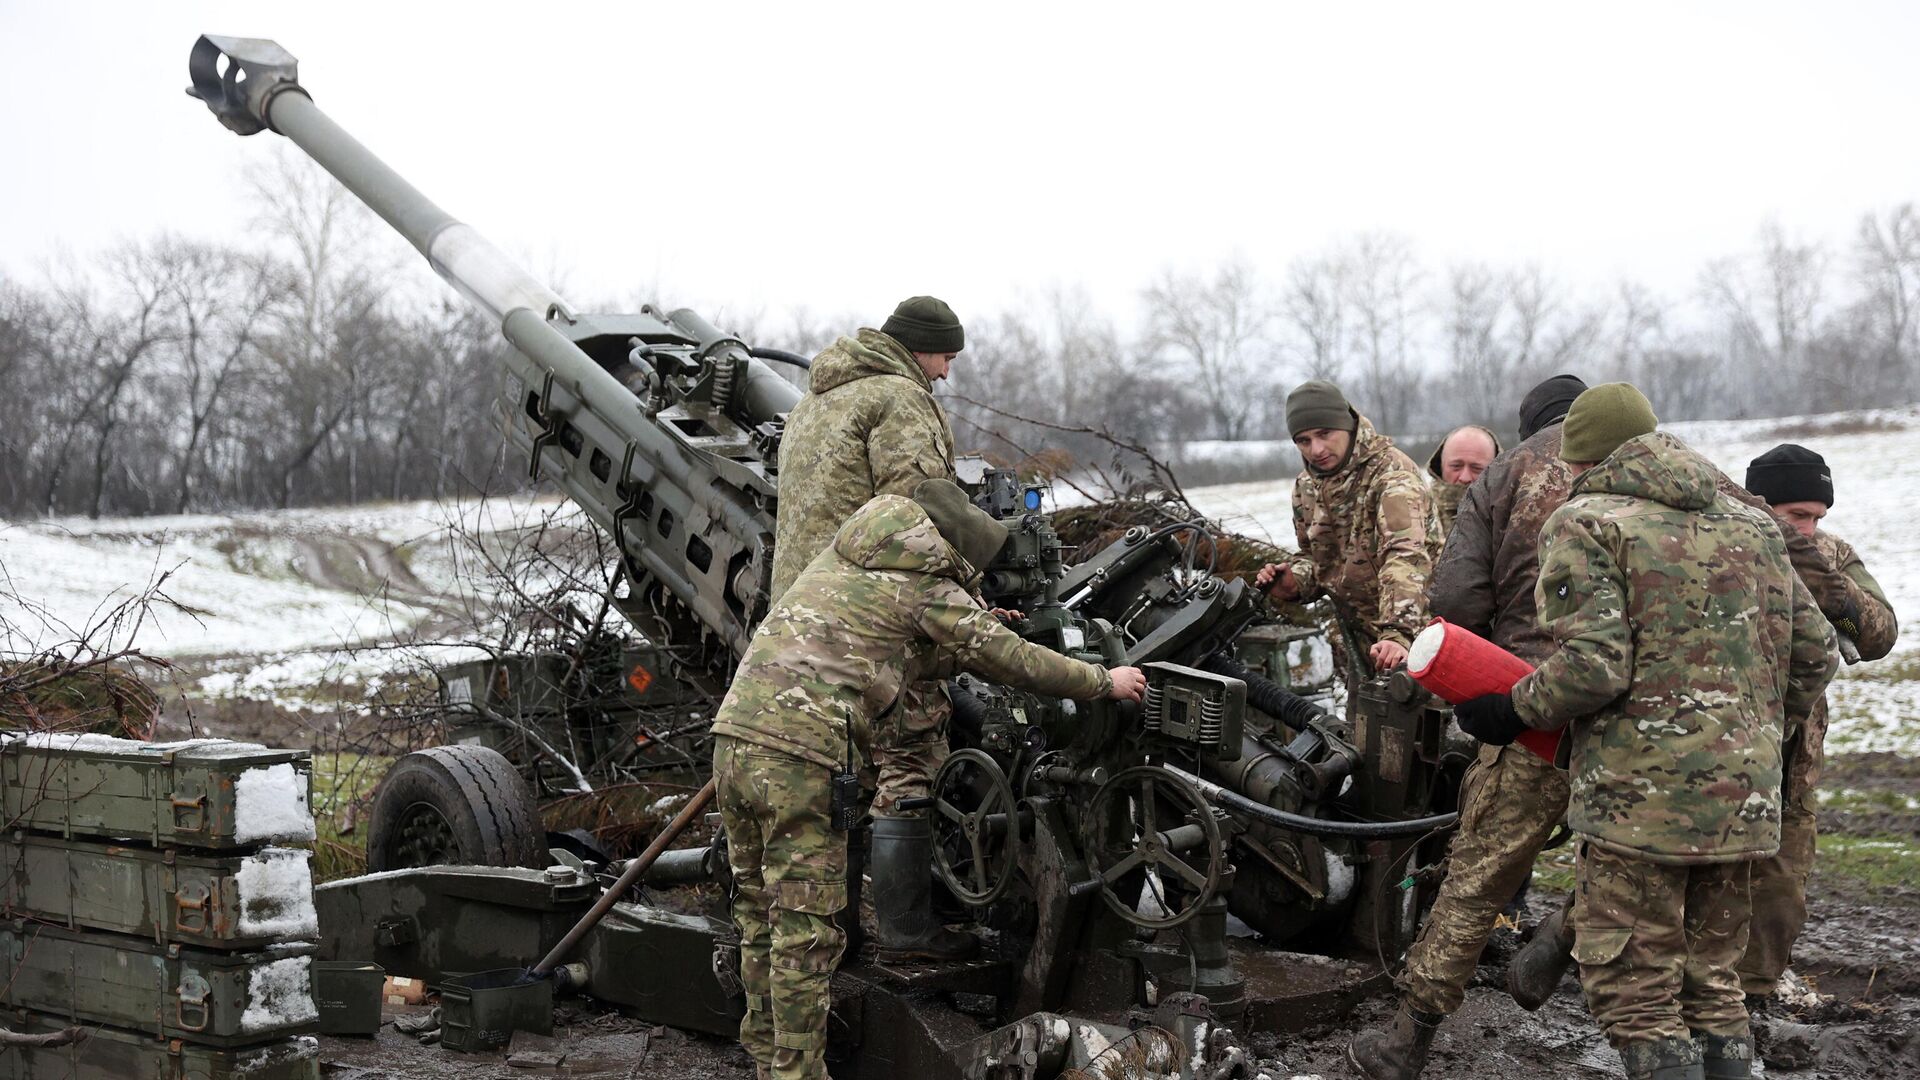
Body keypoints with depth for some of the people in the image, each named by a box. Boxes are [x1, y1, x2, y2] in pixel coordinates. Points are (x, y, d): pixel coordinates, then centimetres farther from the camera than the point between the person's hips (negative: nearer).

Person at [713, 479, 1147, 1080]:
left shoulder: (840, 553, 22)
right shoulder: (928, 587, 1)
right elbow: (1015, 663, 6)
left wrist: (978, 621, 47)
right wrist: (1106, 682, 20)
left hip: (735, 735, 8)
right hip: (801, 756, -8)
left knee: (762, 916, 18)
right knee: (806, 933, 1)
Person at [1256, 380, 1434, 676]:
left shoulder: (1392, 473, -18)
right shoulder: (1306, 486, 7)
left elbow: (1406, 555, -32)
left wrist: (1398, 633, -44)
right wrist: (1296, 581, -1)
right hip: (1357, 636, 7)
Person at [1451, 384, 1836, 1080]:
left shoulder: (1586, 524, -7)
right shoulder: (1749, 524, 16)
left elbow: (1593, 668, -18)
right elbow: (1813, 650, 16)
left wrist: (1513, 712, -4)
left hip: (1641, 793, -7)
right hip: (1744, 793, 8)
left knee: (1634, 989, -1)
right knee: (1710, 978, 18)